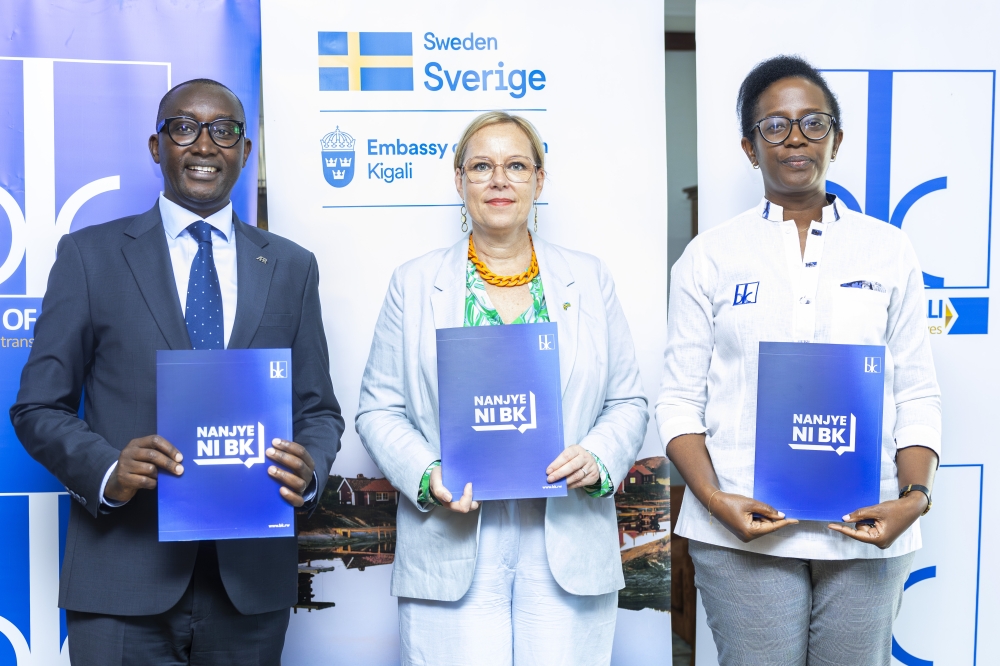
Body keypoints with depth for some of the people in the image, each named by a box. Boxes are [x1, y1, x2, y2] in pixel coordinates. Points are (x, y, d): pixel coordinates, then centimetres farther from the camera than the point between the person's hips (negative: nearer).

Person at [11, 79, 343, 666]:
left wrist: (309, 469, -12)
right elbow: (39, 407, 2)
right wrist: (107, 469, -17)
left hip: (251, 579, 3)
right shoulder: (90, 255, 3)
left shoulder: (292, 267, 9)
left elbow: (318, 408, 10)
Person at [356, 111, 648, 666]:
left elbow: (627, 403, 10)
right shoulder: (414, 284, 7)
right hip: (452, 555, -1)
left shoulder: (589, 280, 10)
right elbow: (379, 410, 5)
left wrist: (597, 459, -10)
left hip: (568, 553, 1)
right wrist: (427, 475, -12)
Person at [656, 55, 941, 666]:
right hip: (744, 532, -1)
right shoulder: (710, 257, 4)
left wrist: (916, 496, -9)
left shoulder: (888, 250, 8)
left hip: (867, 530, 2)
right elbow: (680, 400, 2)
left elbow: (918, 394, 6)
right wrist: (714, 499, -13)